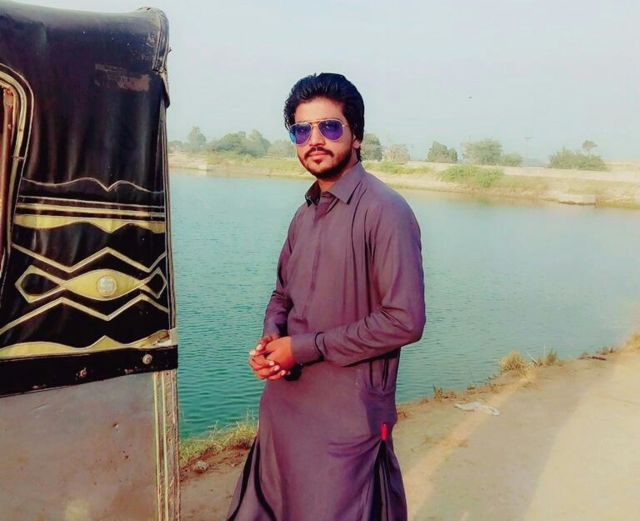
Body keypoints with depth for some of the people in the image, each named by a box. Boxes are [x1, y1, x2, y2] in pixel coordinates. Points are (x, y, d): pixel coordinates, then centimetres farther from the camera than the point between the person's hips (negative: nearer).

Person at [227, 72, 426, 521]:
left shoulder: (385, 211, -16)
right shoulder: (305, 214, 9)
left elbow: (405, 320, -21)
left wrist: (306, 347, -16)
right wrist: (270, 339, -4)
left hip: (348, 415, -7)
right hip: (286, 404, 8)